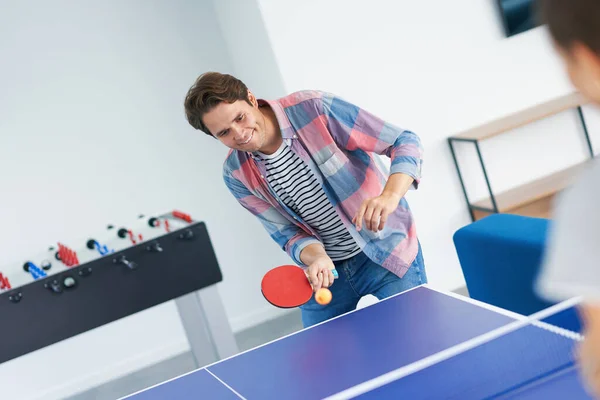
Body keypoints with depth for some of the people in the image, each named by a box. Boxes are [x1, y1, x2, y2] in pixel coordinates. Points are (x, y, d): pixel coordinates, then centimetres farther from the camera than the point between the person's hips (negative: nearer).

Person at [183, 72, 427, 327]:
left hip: (387, 251, -3)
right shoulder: (236, 174, -9)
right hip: (325, 269, 4)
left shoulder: (314, 108, -21)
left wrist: (389, 197, -37)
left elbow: (405, 142, -19)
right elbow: (289, 233, -5)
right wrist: (317, 258, -27)